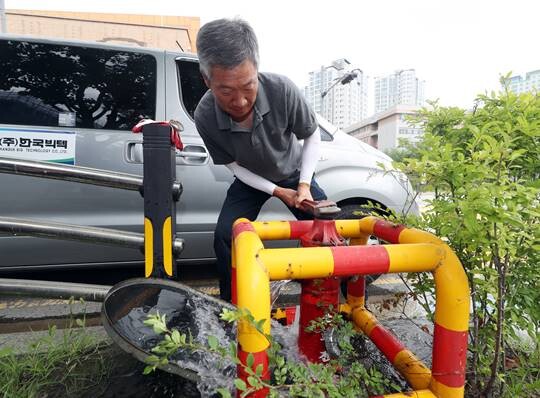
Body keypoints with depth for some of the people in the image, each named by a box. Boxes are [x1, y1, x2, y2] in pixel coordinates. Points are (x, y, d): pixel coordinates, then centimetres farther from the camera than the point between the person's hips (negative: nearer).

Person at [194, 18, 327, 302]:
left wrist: (304, 185, -22)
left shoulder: (282, 90, -34)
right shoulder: (205, 117, -30)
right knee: (225, 236, -14)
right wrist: (278, 192, -20)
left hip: (294, 173, 0)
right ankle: (230, 304, 8)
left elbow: (312, 135, -15)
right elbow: (235, 166, -15)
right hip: (251, 180, 0)